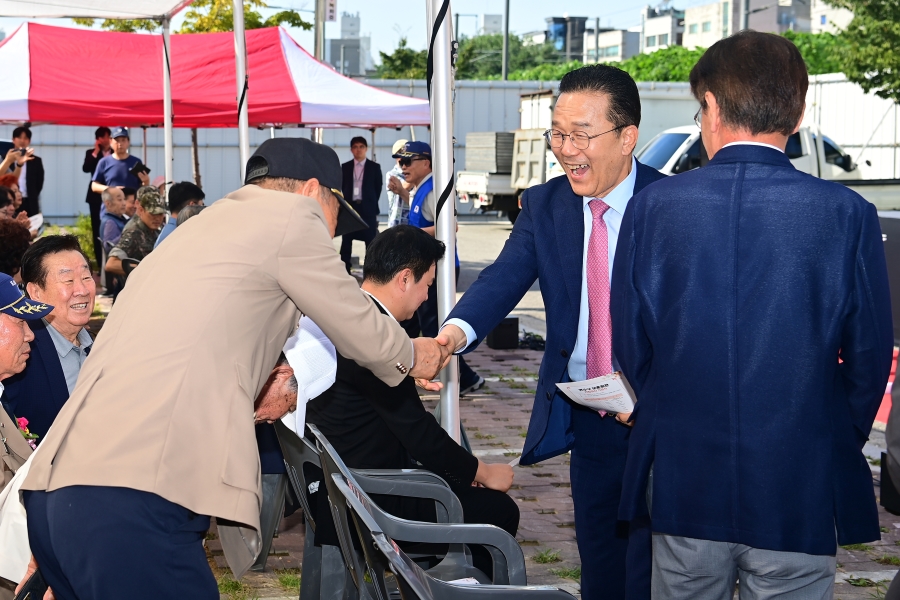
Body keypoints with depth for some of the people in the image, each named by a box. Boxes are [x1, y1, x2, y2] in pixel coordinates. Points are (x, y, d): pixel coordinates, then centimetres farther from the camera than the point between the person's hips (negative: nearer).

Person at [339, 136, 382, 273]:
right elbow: (342, 188, 10)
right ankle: (345, 270, 7)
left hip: (368, 209, -2)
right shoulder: (345, 167, 8)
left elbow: (378, 188, 5)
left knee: (370, 241, -1)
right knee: (346, 241, 3)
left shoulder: (374, 167, 3)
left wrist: (371, 204, 2)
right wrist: (345, 204, 2)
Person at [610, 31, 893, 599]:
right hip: (800, 493, -1)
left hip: (684, 483, 2)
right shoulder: (847, 214, -9)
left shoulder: (654, 205, -5)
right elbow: (869, 356, -3)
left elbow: (631, 345, 2)